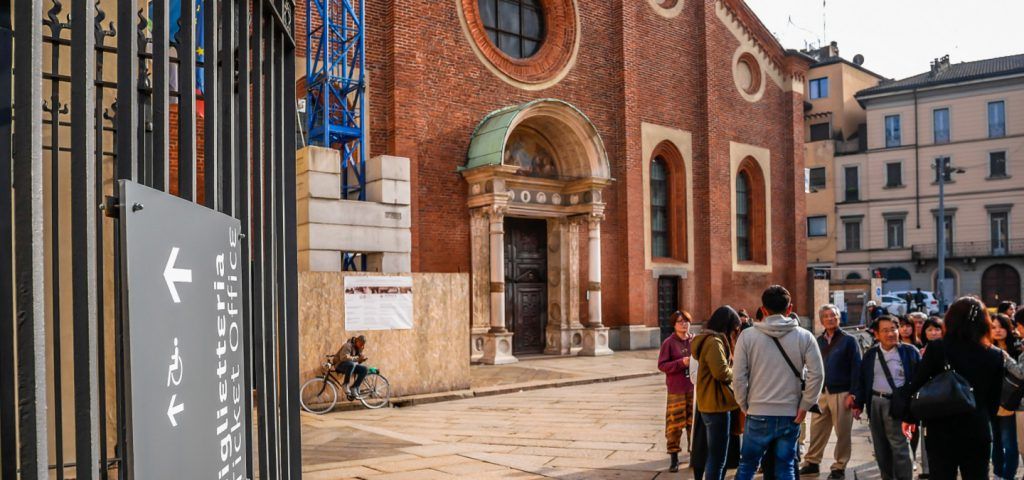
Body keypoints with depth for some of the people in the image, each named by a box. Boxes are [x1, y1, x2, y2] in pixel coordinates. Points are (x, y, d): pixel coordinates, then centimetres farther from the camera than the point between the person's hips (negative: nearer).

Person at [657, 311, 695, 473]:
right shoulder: (669, 342, -5)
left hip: (694, 388, 3)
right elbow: (662, 365, -8)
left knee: (694, 422, 11)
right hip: (676, 389, -3)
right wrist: (681, 363, -19)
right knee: (674, 423, -2)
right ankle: (674, 456, 9)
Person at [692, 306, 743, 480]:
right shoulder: (714, 342, -17)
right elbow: (721, 372, -26)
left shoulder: (712, 340, 16)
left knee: (714, 456, 19)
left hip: (712, 404, 10)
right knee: (717, 459, -5)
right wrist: (734, 372, -6)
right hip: (717, 406, -10)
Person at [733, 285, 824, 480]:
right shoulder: (804, 337, -2)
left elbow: (739, 378, -6)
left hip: (758, 414, -1)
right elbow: (817, 374, -6)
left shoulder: (747, 336, -5)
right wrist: (804, 406, 2)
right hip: (790, 415, 1)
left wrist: (745, 406, 5)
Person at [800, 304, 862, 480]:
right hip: (821, 392, 4)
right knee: (817, 430, 8)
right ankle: (812, 463, 19)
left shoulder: (849, 340, -2)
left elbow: (856, 368, -8)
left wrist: (853, 393, -14)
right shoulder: (818, 341, 12)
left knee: (842, 432, 4)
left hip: (841, 393, -4)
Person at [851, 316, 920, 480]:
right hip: (875, 403, 5)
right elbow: (862, 380, 11)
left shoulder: (910, 351, -2)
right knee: (881, 448, 13)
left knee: (900, 447, -8)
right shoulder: (870, 354, 9)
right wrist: (858, 404, 7)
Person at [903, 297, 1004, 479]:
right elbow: (995, 397, 5)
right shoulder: (996, 356, -3)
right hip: (979, 431, 2)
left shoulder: (937, 348, -10)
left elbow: (917, 384, -6)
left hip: (942, 430, -2)